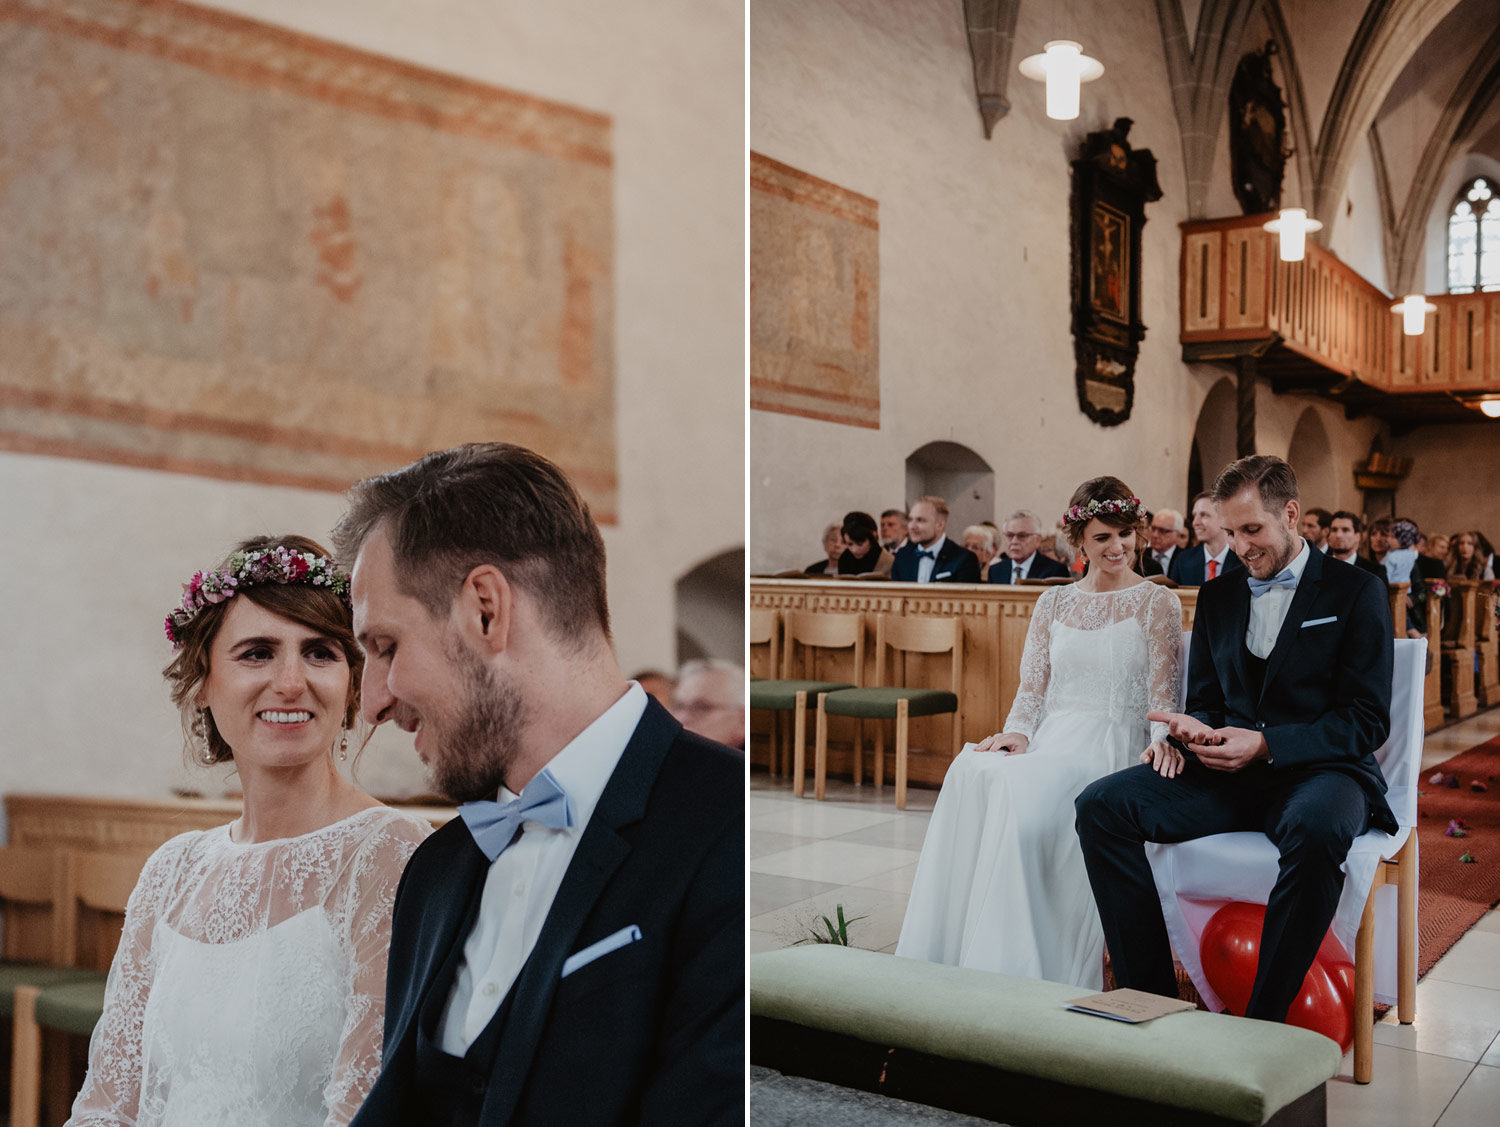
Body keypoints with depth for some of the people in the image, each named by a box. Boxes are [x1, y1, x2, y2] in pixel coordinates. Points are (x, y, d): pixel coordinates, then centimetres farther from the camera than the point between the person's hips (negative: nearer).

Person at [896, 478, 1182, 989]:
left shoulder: (1157, 603, 8)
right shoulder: (1053, 603, 20)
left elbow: (1162, 700, 1)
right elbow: (1031, 688, 15)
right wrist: (1018, 733, -7)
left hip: (1113, 749, -4)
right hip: (1051, 741, 4)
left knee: (1021, 789, -35)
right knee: (972, 771, -30)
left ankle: (1012, 974, -30)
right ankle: (945, 960, -28)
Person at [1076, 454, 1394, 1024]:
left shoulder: (1356, 592, 2)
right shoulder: (1217, 595, 17)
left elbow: (1367, 720, -6)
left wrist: (1266, 744, -19)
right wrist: (1196, 728, -6)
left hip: (1319, 769, -4)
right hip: (1228, 773, 5)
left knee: (1315, 829, -41)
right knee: (1101, 805, -19)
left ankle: (1263, 1023, -28)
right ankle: (1152, 999, -16)